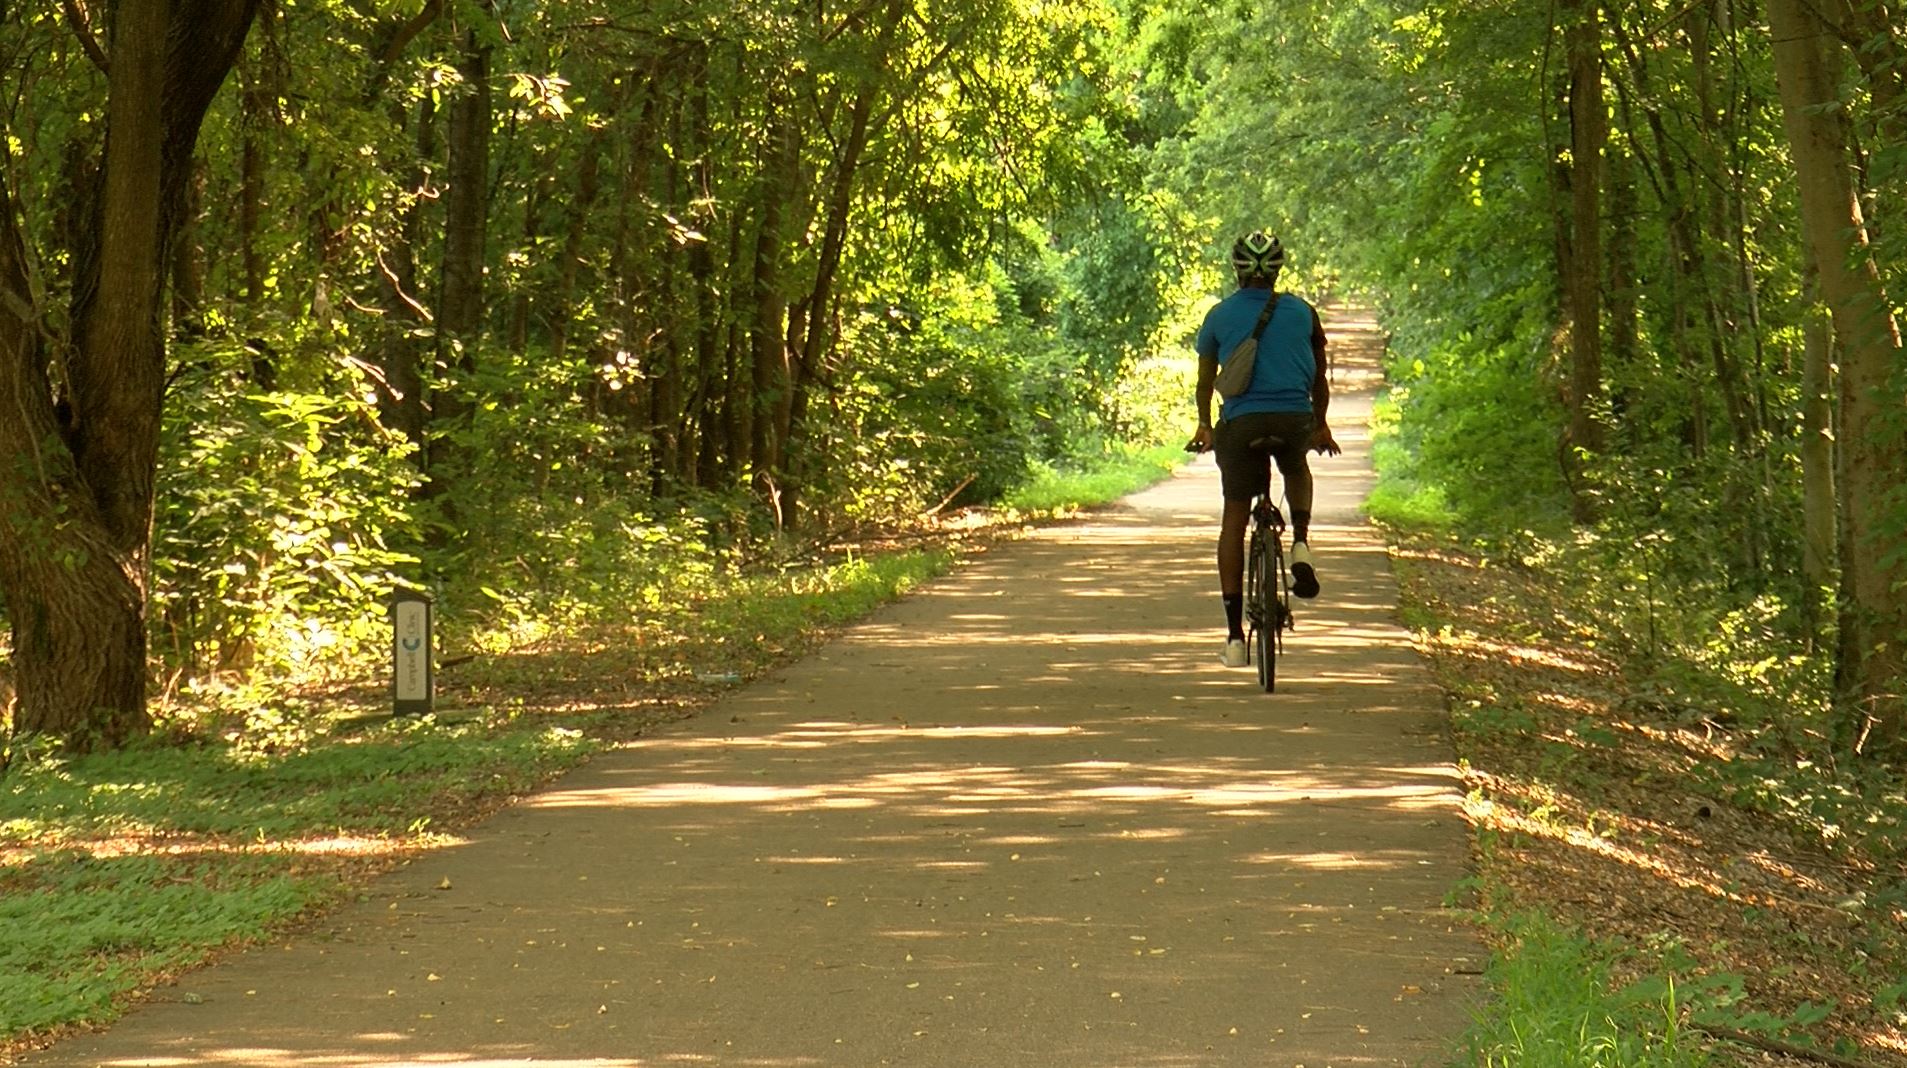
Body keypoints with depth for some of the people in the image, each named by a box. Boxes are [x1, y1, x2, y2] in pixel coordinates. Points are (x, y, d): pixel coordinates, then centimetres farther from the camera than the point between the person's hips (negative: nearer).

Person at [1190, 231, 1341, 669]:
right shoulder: (1302, 312, 11)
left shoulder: (1219, 316, 10)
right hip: (1295, 419, 1)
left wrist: (1204, 426, 36)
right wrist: (1321, 425, 33)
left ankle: (1235, 635, 2)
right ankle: (1301, 544, 12)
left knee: (1234, 521, 7)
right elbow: (1319, 376, 19)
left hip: (1241, 421, -1)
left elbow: (1205, 380, 20)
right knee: (1297, 469, 36)